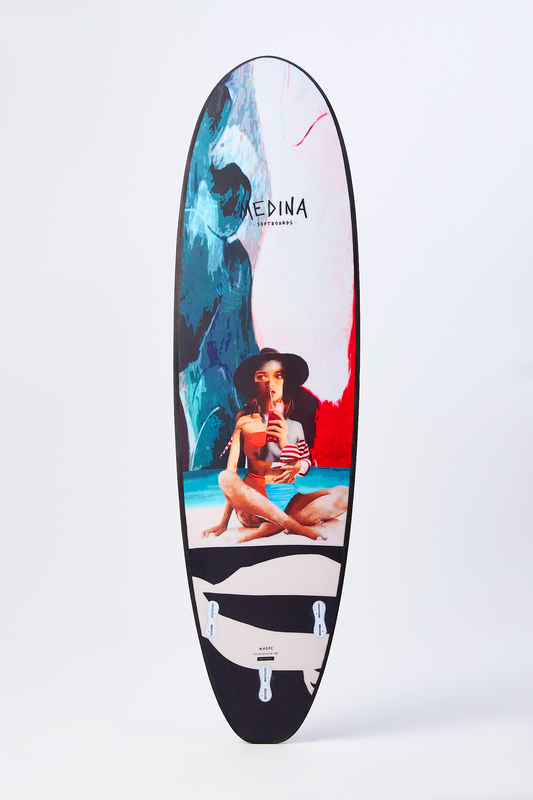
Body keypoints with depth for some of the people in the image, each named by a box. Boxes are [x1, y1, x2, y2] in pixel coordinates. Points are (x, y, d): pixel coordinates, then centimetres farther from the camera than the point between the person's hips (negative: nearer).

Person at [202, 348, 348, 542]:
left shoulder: (294, 427, 9)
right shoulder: (246, 423, 1)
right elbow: (231, 470, -4)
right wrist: (223, 523, -11)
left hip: (289, 500, 3)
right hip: (255, 501, -3)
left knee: (345, 493, -20)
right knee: (225, 478, -33)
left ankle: (264, 530, -27)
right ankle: (299, 528, -32)